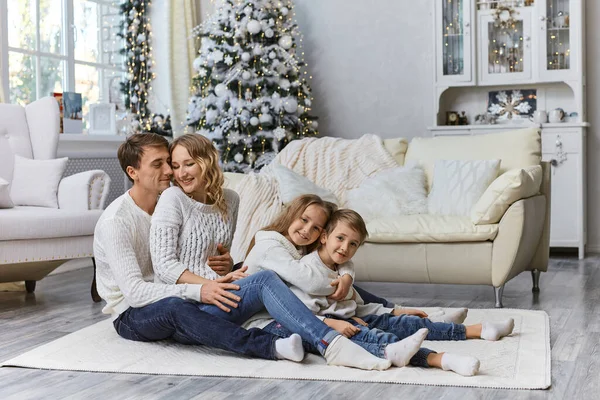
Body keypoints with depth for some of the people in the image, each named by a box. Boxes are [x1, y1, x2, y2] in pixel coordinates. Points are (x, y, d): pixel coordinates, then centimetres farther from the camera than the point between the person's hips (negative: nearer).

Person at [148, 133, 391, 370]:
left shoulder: (229, 200, 13)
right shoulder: (173, 199, -4)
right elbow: (163, 264, -9)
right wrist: (204, 285, -21)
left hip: (217, 293, 7)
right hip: (187, 305, -7)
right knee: (266, 281, -30)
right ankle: (332, 346, -42)